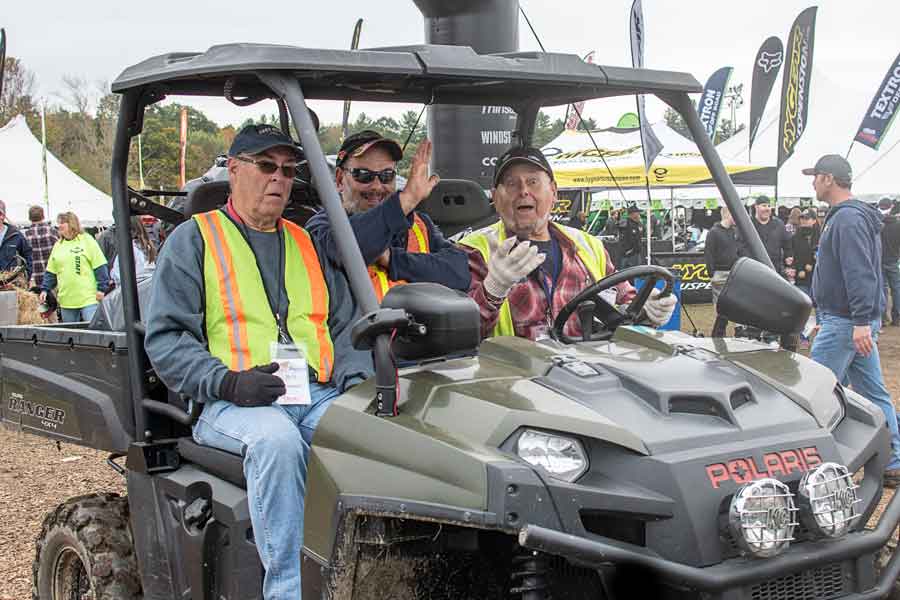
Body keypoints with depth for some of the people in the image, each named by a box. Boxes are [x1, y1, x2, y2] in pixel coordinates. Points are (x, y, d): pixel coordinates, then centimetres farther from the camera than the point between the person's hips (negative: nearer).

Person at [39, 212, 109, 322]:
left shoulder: (87, 240, 0)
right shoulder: (58, 245, 15)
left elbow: (100, 267, -5)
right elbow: (50, 272, 17)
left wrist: (102, 289, -10)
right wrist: (45, 289, 7)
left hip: (88, 298, -5)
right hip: (66, 300, 5)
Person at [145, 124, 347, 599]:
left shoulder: (305, 243, 24)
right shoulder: (192, 239, 10)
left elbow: (341, 322, 23)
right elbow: (164, 338, 1)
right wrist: (229, 382, -15)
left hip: (317, 396, 4)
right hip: (233, 402, -3)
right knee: (276, 439, -37)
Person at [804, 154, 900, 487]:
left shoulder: (847, 219, -15)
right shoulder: (854, 215, 18)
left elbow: (860, 273, -24)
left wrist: (861, 321, -29)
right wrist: (823, 315, 28)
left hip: (845, 322, -11)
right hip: (856, 321, 11)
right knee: (873, 393, 10)